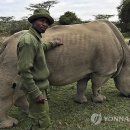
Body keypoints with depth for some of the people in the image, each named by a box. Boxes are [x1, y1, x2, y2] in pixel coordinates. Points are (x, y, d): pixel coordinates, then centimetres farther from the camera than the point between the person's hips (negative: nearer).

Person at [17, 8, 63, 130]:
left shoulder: (35, 38, 7)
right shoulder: (28, 40, -24)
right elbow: (24, 70, -27)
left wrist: (53, 44, 40)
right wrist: (36, 93, -25)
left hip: (39, 85, 10)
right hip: (35, 87, -10)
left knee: (38, 118, 24)